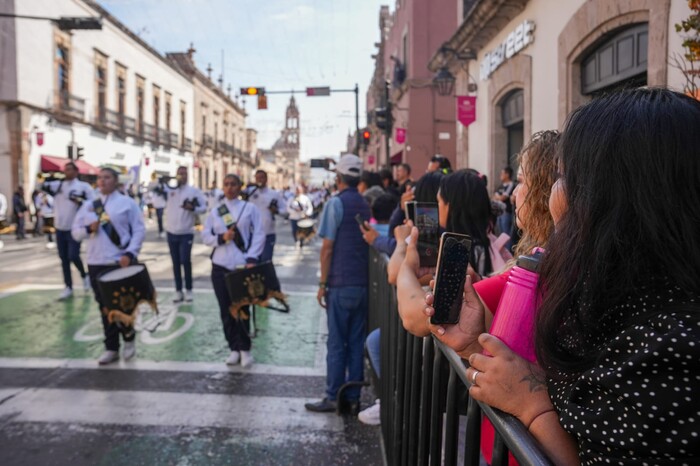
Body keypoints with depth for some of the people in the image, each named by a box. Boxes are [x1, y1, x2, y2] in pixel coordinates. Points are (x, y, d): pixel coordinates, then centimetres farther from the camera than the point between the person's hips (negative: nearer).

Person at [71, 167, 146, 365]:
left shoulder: (128, 203, -1)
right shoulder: (88, 206, 12)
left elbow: (139, 231, -6)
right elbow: (75, 232, 12)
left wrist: (130, 253, -18)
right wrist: (88, 229, -10)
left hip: (121, 263, -4)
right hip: (95, 264, 4)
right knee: (105, 307, 9)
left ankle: (129, 339, 25)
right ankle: (111, 348, 19)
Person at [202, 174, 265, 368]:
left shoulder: (250, 208, 3)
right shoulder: (215, 211, 11)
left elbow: (259, 235, -3)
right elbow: (205, 236, 7)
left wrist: (251, 259, -14)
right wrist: (221, 237, -13)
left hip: (242, 266, -3)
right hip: (220, 267, 3)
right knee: (226, 310, 7)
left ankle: (244, 348, 13)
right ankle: (234, 348, 19)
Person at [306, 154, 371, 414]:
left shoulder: (336, 203, -8)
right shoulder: (366, 206, 11)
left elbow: (327, 247, -11)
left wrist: (322, 283, -6)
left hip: (341, 285, -6)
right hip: (363, 283, 6)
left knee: (337, 343, 1)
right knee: (357, 342, 9)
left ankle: (333, 398, 7)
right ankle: (353, 398, 15)